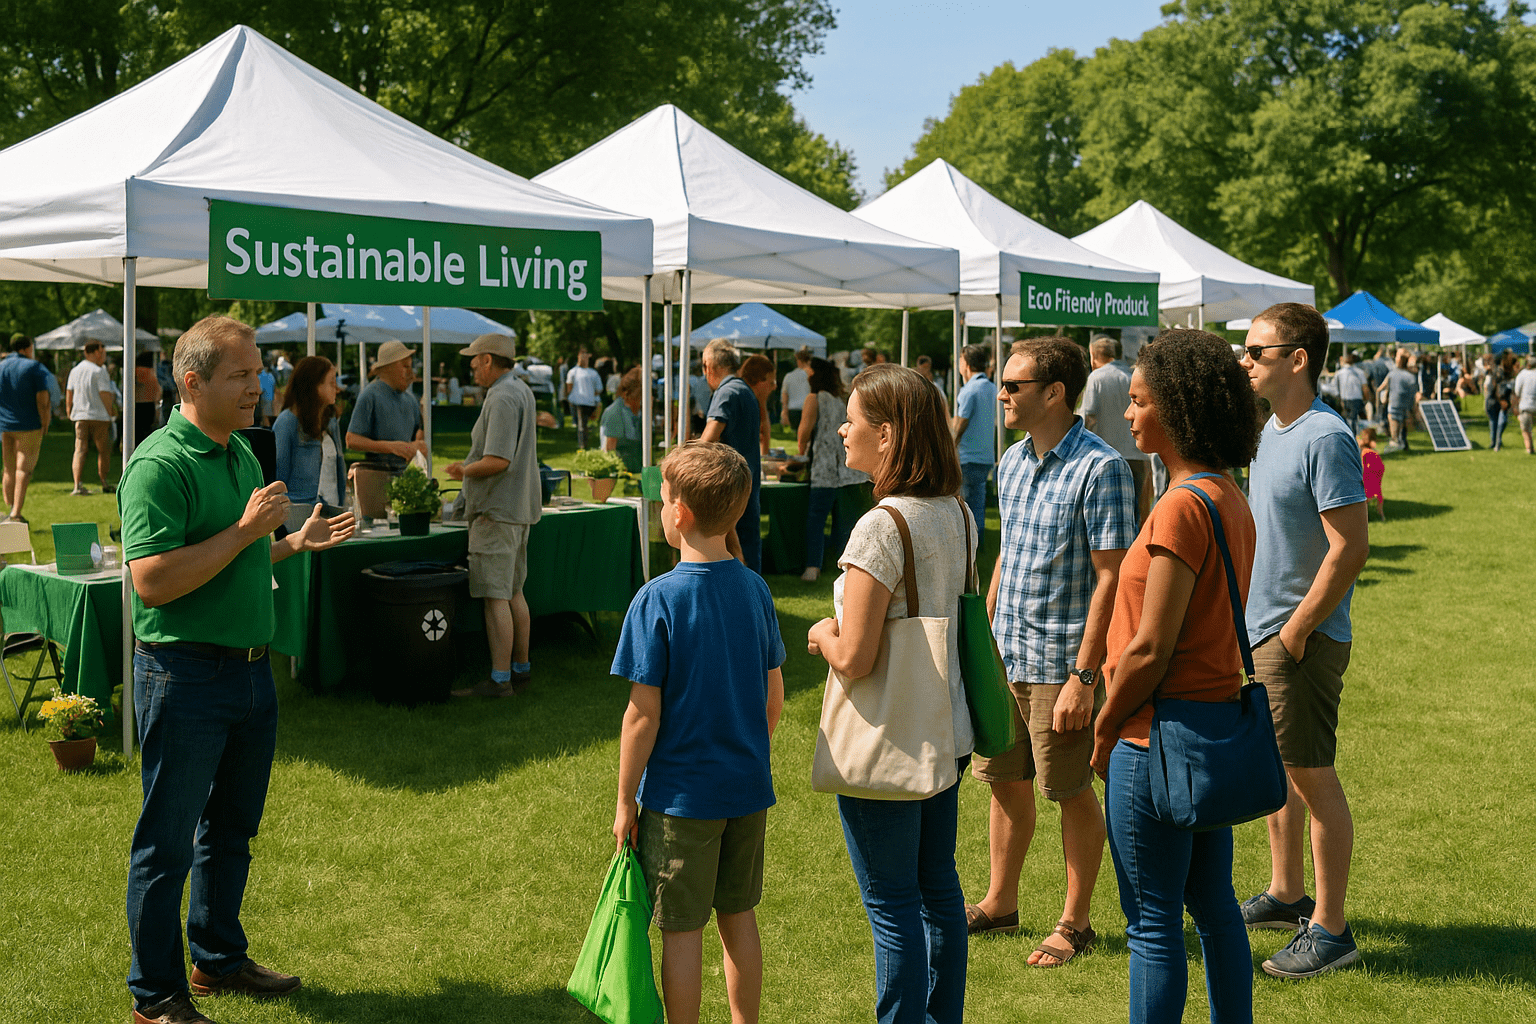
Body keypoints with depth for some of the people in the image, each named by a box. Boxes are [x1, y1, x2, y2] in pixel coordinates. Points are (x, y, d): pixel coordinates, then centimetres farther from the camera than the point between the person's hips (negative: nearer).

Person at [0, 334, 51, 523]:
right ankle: (16, 514, -14)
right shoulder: (35, 368, -5)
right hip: (28, 426, -5)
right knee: (24, 469, -6)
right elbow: (43, 399, -13)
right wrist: (45, 425, -4)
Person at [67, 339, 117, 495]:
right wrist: (110, 411, -4)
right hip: (99, 415, -5)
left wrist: (68, 409, 26)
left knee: (80, 450, 0)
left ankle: (77, 484, -13)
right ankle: (104, 483, 15)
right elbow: (105, 394, -14)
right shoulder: (99, 372, -9)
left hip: (80, 416, 5)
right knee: (103, 450, 9)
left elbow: (69, 392, 14)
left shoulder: (75, 370, 10)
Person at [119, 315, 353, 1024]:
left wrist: (297, 542, 10)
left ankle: (219, 959, 35)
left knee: (232, 826, 19)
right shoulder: (160, 465, -17)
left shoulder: (241, 454, 11)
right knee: (167, 840, 4)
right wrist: (247, 529, -23)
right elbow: (153, 581, -25)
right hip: (183, 674, -9)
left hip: (250, 666, 9)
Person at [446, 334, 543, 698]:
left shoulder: (502, 398, -17)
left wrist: (464, 470, -8)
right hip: (520, 505, 11)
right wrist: (469, 466, 16)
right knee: (514, 592, 15)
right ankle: (521, 669, 22)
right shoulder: (522, 391, 16)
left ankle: (500, 679, -7)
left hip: (497, 510, -11)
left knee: (495, 595, -8)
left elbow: (498, 460, -25)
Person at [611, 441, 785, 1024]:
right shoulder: (755, 590, 0)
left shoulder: (658, 599, -17)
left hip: (681, 794, -5)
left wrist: (626, 800, -5)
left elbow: (644, 716, -15)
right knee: (739, 917, 18)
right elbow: (774, 700, 6)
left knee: (682, 931, 7)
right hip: (749, 787, 6)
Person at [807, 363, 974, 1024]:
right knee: (938, 888, 19)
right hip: (947, 733, 9)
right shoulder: (958, 515, 3)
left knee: (892, 905, 4)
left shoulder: (881, 528, -22)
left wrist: (821, 634, -4)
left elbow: (854, 659, -25)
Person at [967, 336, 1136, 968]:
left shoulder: (1100, 467, -16)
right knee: (1004, 780, 16)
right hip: (1005, 656, 7)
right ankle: (999, 904, 32)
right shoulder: (1013, 462, 8)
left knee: (1072, 793, 6)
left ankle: (1075, 923, 20)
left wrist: (1084, 676, -21)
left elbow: (1110, 578, -18)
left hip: (1061, 661, -7)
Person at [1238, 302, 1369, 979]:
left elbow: (1350, 548, -22)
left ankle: (1330, 929, 9)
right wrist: (1255, 618, 15)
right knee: (1274, 769, 19)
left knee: (1313, 776, -1)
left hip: (1302, 639, -9)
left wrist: (1296, 628, -19)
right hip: (1260, 630, 9)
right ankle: (1285, 895, 34)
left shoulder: (1325, 438, -19)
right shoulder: (1273, 429, 11)